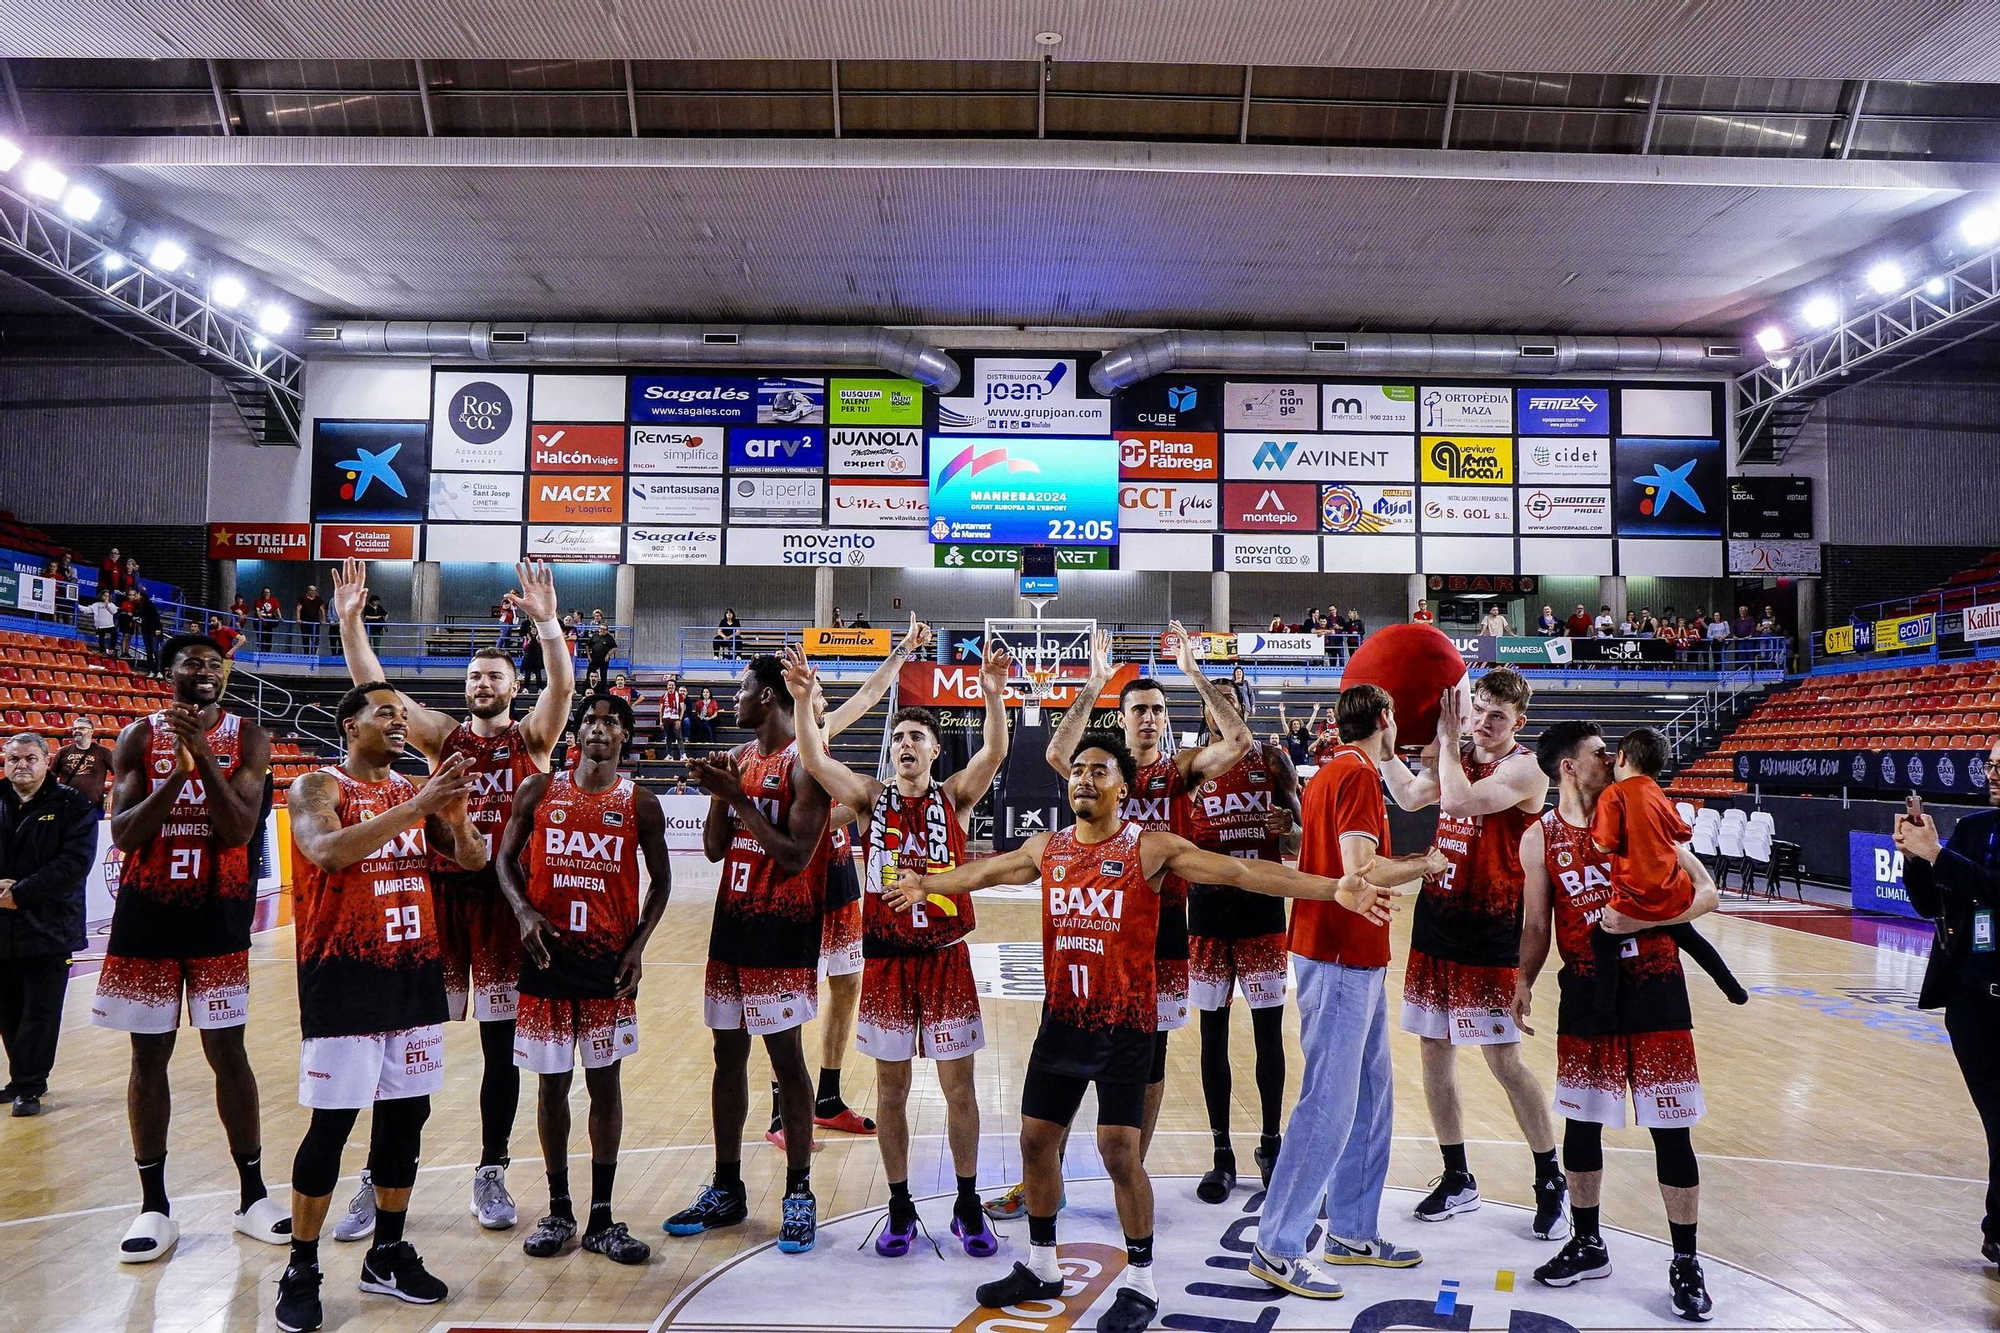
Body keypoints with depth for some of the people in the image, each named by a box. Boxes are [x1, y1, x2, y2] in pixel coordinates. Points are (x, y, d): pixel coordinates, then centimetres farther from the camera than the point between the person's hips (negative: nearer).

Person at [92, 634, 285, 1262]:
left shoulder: (247, 737, -3)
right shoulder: (139, 737, 1)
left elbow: (240, 831, -13)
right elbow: (123, 836, -7)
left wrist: (203, 753, -22)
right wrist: (175, 771, -20)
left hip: (219, 911, -1)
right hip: (147, 909, 1)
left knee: (228, 1051, 4)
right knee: (149, 1055, 7)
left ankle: (253, 1196, 15)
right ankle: (153, 1205, 19)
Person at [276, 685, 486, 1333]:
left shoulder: (417, 792, 11)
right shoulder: (317, 787, -5)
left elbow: (473, 860, 5)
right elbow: (329, 852, -25)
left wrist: (455, 810, -15)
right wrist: (416, 806, -30)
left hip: (414, 970, 6)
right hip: (343, 976, -5)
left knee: (407, 1112, 11)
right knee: (331, 1122, 0)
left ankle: (388, 1254, 26)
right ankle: (301, 1271, 17)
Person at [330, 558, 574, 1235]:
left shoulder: (532, 738, 3)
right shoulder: (443, 736, 9)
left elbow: (562, 687, -16)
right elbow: (375, 688, -2)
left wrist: (546, 622, -31)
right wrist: (350, 620, -15)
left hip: (506, 900, -1)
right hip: (441, 894, 2)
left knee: (501, 1046, 7)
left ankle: (492, 1173, 22)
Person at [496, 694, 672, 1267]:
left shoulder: (640, 804, 0)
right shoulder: (538, 790, 2)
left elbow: (660, 881, 6)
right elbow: (506, 859, 7)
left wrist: (637, 946, -5)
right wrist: (523, 910, -12)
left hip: (609, 962, 0)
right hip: (548, 958, 1)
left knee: (605, 1083, 6)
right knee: (553, 1084, 9)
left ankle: (601, 1219, 18)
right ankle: (558, 1213, 25)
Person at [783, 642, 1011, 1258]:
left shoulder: (954, 797, 0)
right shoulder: (872, 798, 3)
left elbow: (994, 753, -18)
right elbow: (814, 759, -12)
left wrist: (993, 695, -35)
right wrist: (803, 700, -27)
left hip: (946, 956, -1)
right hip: (885, 958, 1)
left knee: (958, 1086, 7)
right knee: (891, 1088, 11)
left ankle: (967, 1206, 24)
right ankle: (900, 1209, 26)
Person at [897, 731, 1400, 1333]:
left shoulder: (1153, 848, -11)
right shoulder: (1046, 849, 4)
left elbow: (1238, 870, -18)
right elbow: (982, 872, 21)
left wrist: (1333, 888, -26)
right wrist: (925, 884, 34)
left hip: (1124, 1024, -5)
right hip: (1061, 1018, 5)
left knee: (1120, 1150, -5)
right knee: (1036, 1139, 12)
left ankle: (1141, 1283, 18)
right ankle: (1041, 1267, 33)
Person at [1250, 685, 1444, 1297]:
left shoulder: (1333, 772, 17)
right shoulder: (1359, 774, -14)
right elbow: (1360, 869, -23)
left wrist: (1411, 859, 19)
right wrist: (1427, 864, -9)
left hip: (1355, 960, 11)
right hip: (1342, 959, -11)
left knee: (1371, 1097, 16)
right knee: (1329, 1104, -6)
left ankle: (1352, 1233, 26)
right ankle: (1277, 1247, 2)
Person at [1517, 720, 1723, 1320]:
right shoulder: (1540, 838, -1)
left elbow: (1704, 892, -4)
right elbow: (1537, 925, 5)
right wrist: (1523, 982, -11)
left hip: (1654, 989, -1)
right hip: (1585, 994, 1)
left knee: (1670, 1128, 3)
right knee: (1581, 1122, 10)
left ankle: (1685, 1264, 19)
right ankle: (1587, 1245, 29)